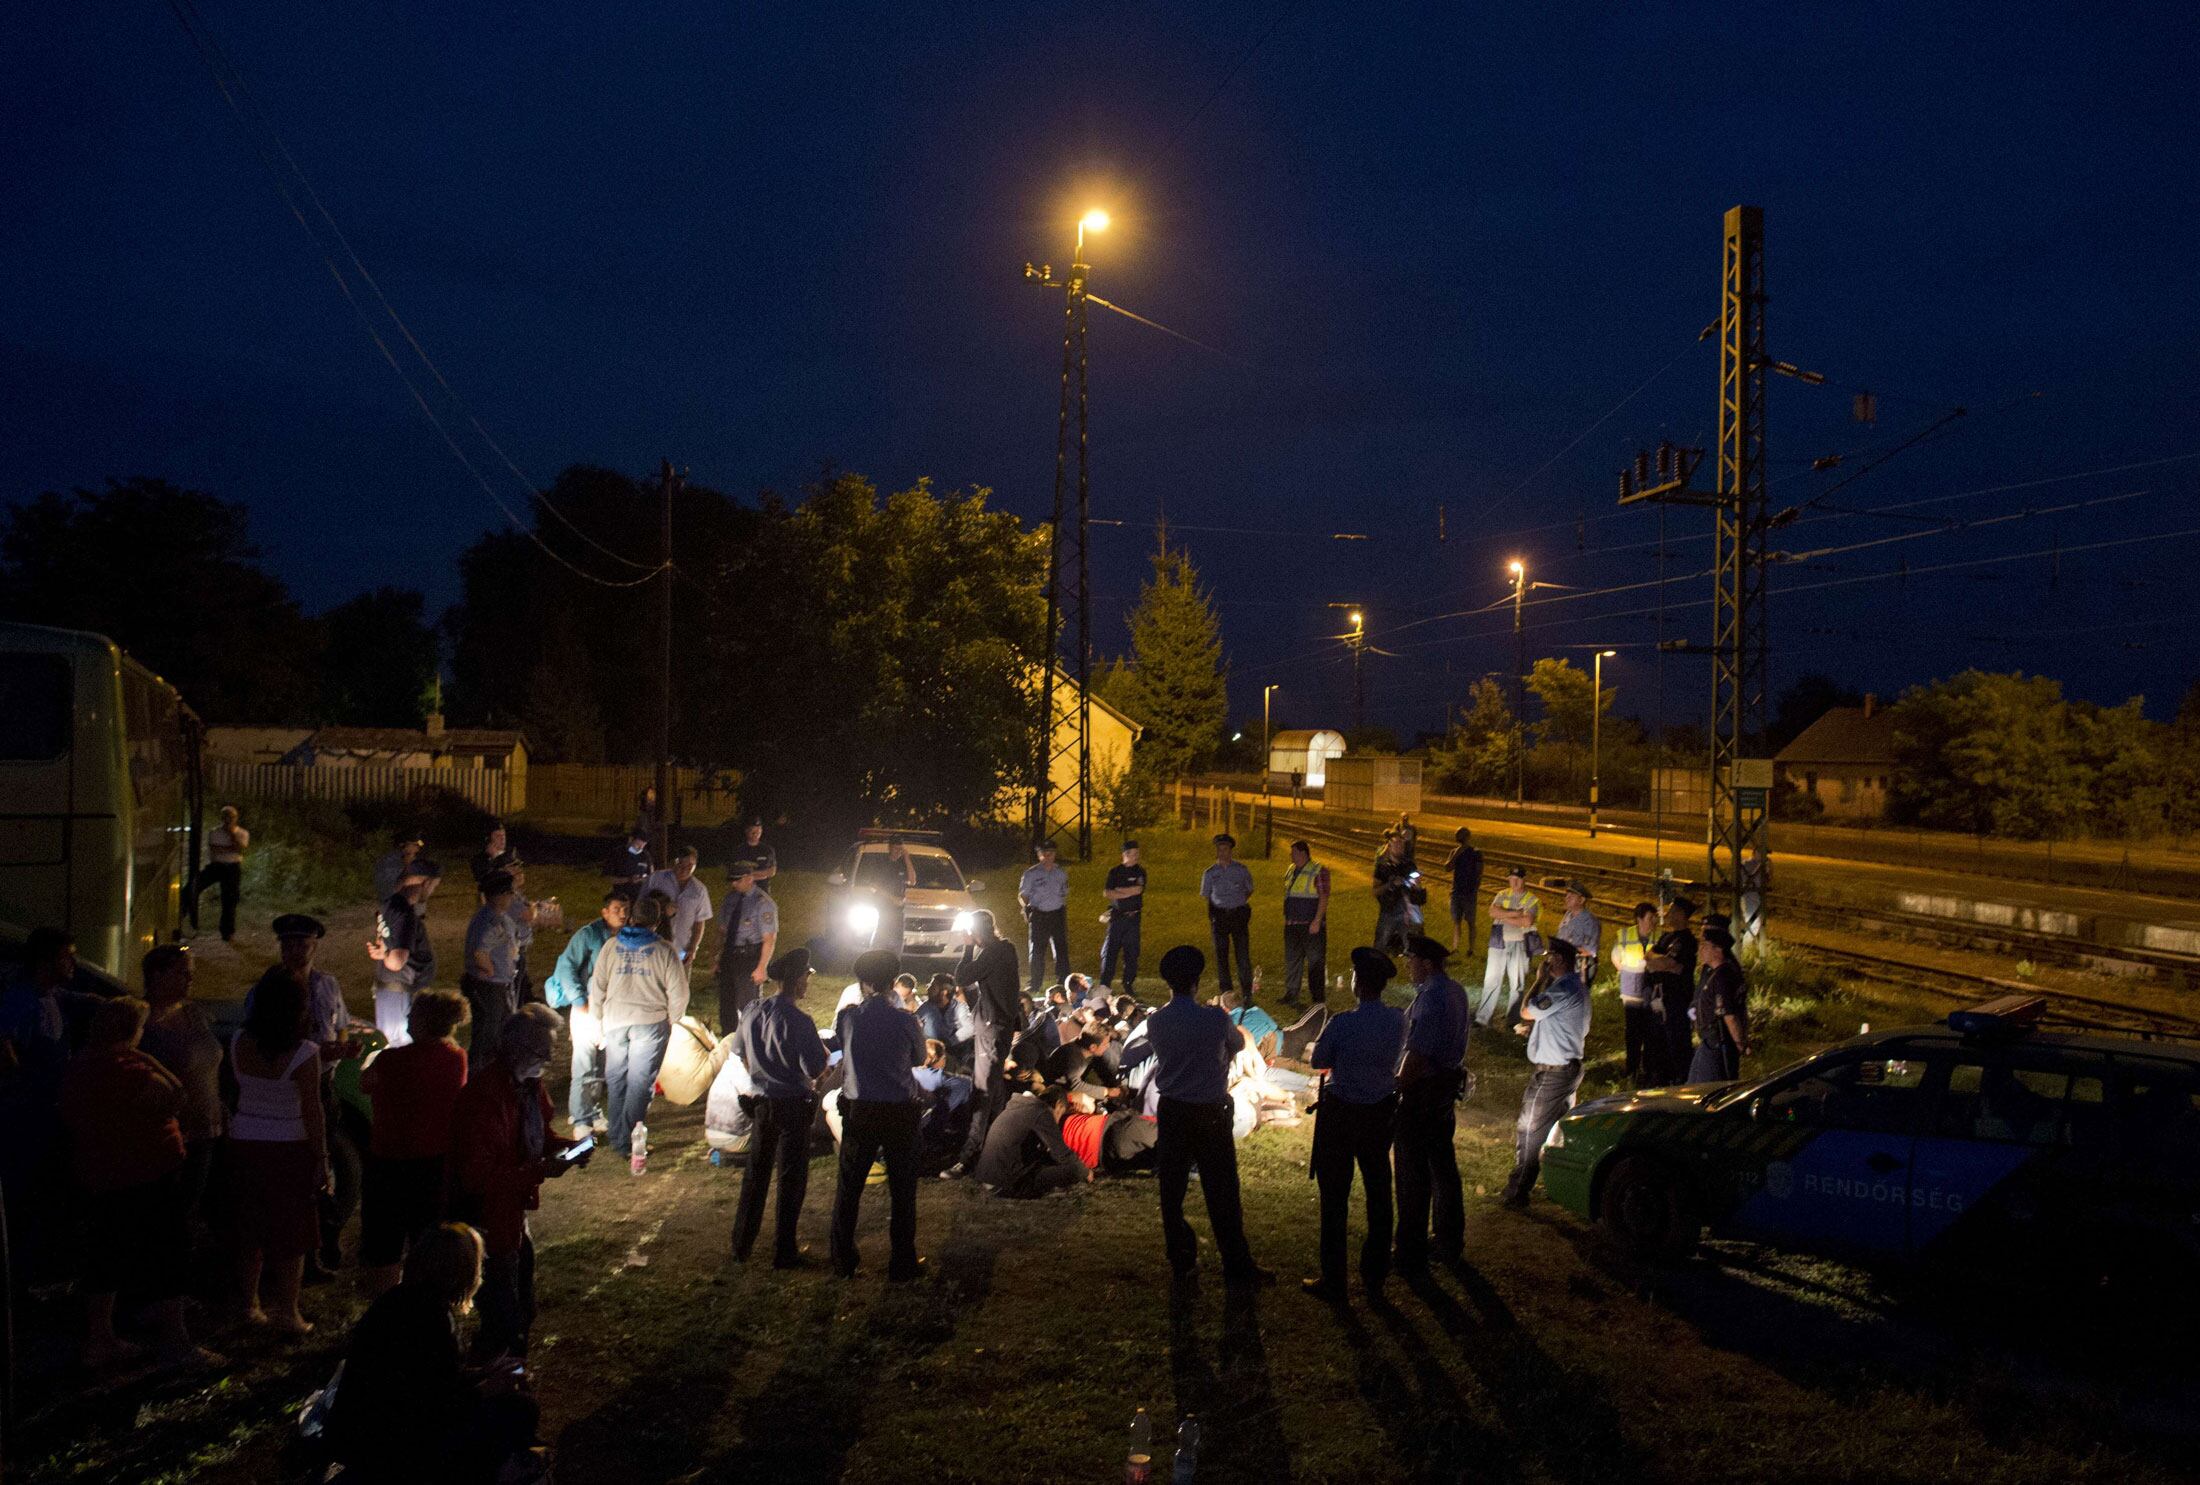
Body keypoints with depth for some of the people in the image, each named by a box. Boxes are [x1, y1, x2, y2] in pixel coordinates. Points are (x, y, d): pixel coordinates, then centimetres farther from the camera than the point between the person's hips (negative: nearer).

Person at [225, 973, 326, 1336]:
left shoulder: (239, 1043, -5)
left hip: (243, 1143, 5)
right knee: (292, 1233, 7)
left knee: (250, 1228, 18)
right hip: (288, 1150, -5)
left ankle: (249, 1305, 27)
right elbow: (312, 1113, -15)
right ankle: (287, 1313, 10)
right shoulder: (303, 1053, -19)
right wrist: (322, 1162, -6)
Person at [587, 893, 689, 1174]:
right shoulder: (664, 951, -3)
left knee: (616, 1081, 15)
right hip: (651, 1023, -2)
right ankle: (633, 1142, -13)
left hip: (615, 1021, 2)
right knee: (640, 1082, 0)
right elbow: (679, 995, -3)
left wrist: (598, 1022, 18)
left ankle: (620, 1142, 19)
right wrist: (670, 1023, 14)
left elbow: (597, 988, 5)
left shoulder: (611, 947, 2)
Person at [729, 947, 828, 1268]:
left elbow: (739, 1051, 14)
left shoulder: (752, 1012, 0)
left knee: (756, 1173, 17)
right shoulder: (799, 1021, -20)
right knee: (792, 1177, 4)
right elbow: (816, 1067, -22)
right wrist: (822, 1045, -2)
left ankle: (741, 1245, 24)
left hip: (761, 1102, 6)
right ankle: (784, 1251, 8)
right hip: (794, 1105, -6)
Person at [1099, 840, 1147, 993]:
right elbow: (1106, 893, -3)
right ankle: (1105, 984, 0)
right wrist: (1128, 892, -7)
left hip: (1133, 916, 0)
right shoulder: (1114, 871, 6)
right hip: (1117, 916, 0)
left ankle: (1129, 983, 11)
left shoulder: (1140, 872, 6)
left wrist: (1119, 890, -3)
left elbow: (1138, 890, -9)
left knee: (1132, 951, 2)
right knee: (1110, 950, -4)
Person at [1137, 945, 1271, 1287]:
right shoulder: (1215, 1019, -16)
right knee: (1222, 1193, 4)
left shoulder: (1155, 1022, -5)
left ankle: (1181, 1259, 23)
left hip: (1170, 1113, 4)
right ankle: (1237, 1267, 11)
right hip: (1210, 1114, -4)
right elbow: (1238, 1044, 2)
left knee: (1172, 1188, 14)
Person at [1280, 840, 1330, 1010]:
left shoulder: (1319, 872, -10)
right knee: (1292, 959, 11)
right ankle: (1291, 996, 18)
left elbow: (1324, 898, -14)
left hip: (1312, 925, -7)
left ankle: (1318, 999, 4)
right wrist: (1286, 918, 17)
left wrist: (1317, 921, -19)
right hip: (1293, 925, 7)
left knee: (1315, 961, -2)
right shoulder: (1291, 871, 13)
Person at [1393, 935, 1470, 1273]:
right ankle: (1450, 1243, 31)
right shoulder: (1455, 991, 6)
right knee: (1443, 1163, 19)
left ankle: (1411, 1253, 6)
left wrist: (1397, 1090, -18)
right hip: (1448, 1085, 10)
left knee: (1413, 1172, -1)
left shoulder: (1429, 998, -24)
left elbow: (1416, 1054, -25)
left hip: (1421, 1092, -10)